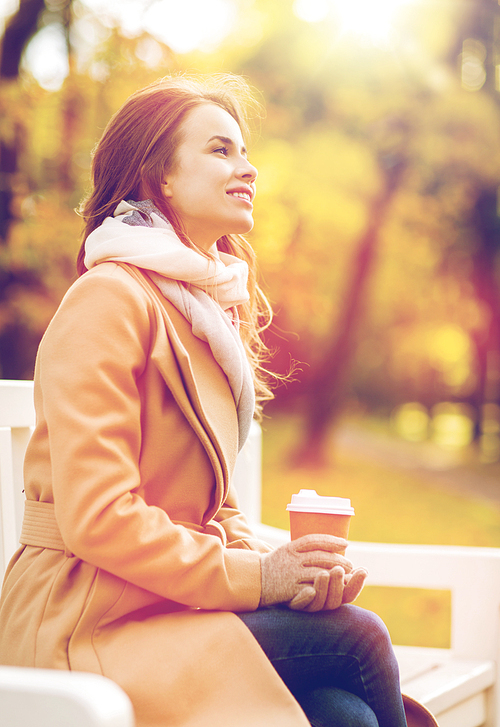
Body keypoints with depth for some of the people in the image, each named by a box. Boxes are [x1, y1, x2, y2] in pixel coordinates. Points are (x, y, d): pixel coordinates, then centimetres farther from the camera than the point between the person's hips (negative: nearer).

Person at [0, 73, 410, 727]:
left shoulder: (213, 305, 19)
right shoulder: (110, 299, -11)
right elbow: (97, 518, -18)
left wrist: (272, 562, -2)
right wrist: (255, 575, -16)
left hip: (176, 595, 8)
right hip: (90, 619, -8)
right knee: (356, 635, -19)